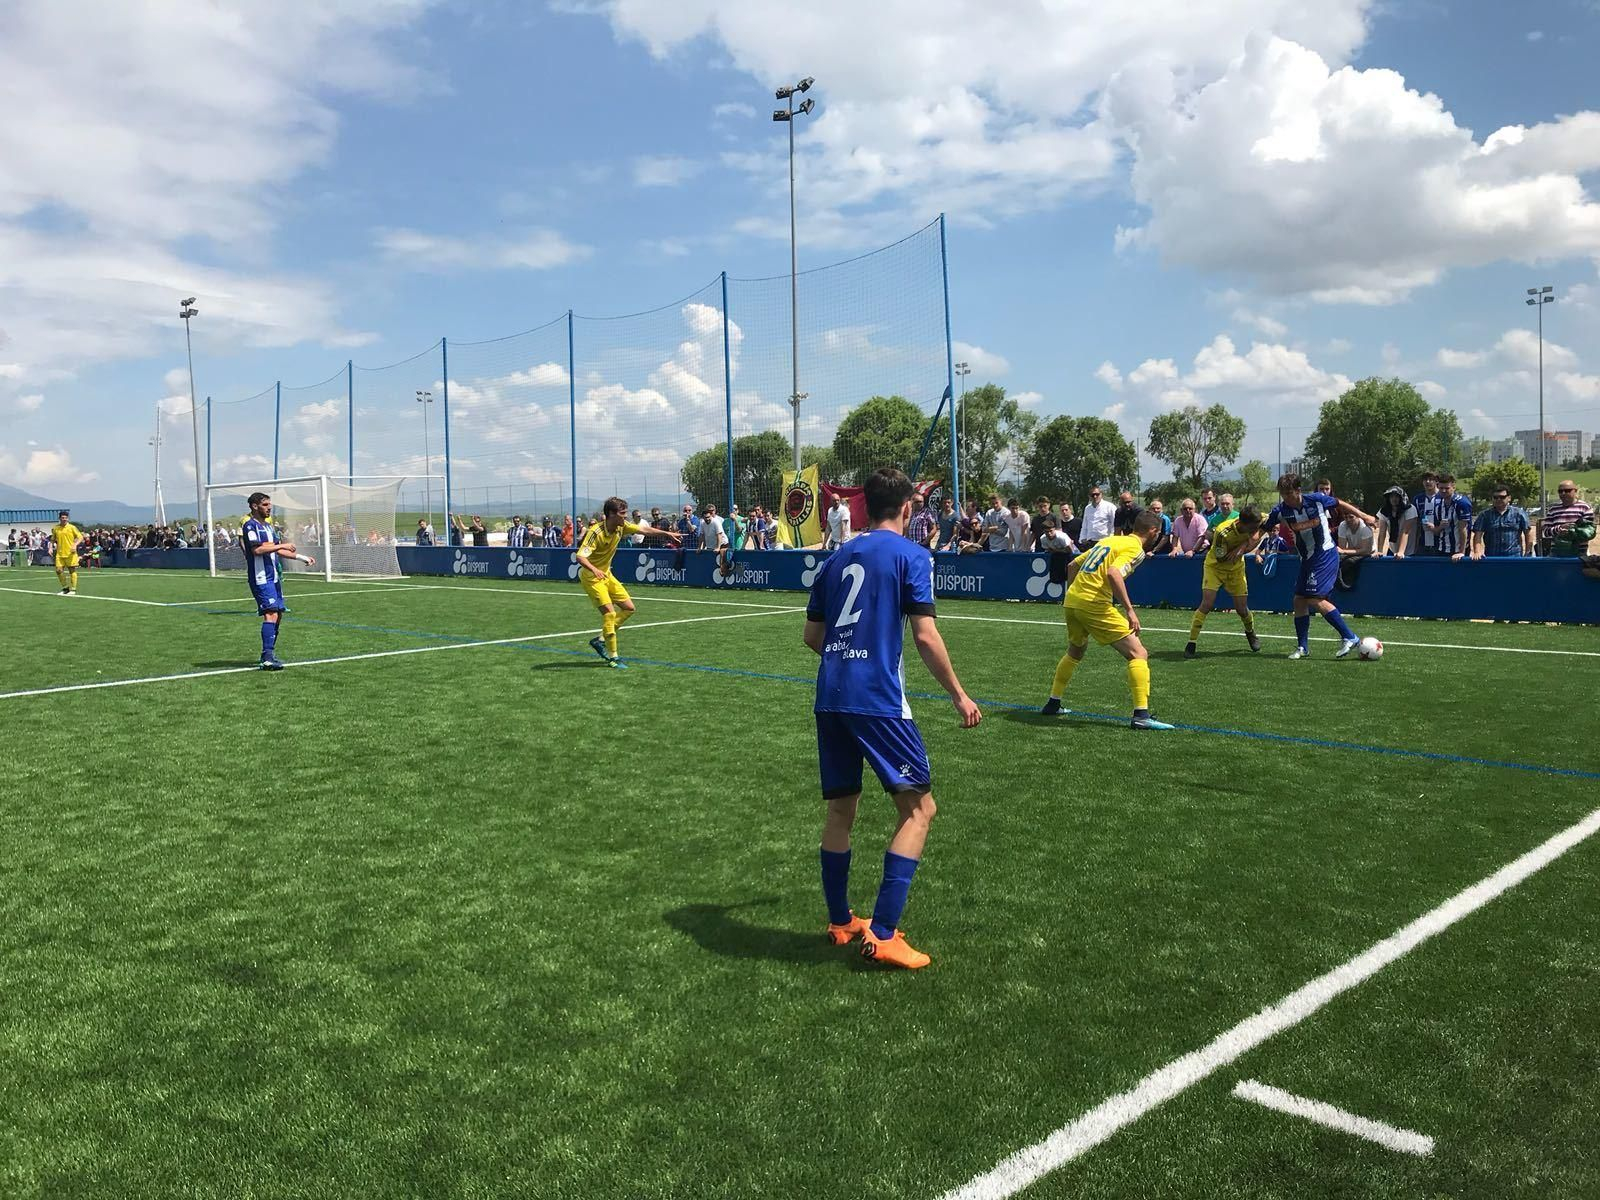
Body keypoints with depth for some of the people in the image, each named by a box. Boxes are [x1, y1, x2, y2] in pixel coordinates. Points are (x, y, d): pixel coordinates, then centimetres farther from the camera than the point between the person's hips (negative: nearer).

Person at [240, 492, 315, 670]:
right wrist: (282, 545, -19)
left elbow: (277, 550, 26)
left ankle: (269, 653, 23)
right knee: (271, 614, -18)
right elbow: (257, 549, -24)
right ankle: (267, 658, -23)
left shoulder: (267, 525, 19)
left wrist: (301, 557, 23)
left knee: (278, 614, 12)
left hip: (273, 577, 10)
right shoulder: (250, 525, -11)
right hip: (261, 578, -10)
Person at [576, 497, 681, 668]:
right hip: (591, 576, -9)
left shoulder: (621, 526, -5)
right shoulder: (596, 532, -27)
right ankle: (612, 657, -5)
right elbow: (581, 556, -37)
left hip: (606, 574, 9)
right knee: (609, 613, -16)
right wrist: (594, 569, -55)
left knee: (628, 608, 9)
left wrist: (665, 533, 15)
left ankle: (600, 640, 16)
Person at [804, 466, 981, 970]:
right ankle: (882, 935, -3)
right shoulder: (910, 555, -3)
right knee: (918, 809, 3)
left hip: (830, 697, 7)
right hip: (878, 699, -6)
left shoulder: (837, 558, 15)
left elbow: (812, 635, 18)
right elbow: (924, 636, -10)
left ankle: (840, 923, 27)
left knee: (841, 809, 17)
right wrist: (959, 695, 0)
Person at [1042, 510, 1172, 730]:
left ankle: (1053, 703, 37)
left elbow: (1072, 565, 23)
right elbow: (1113, 573, -23)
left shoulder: (1110, 539, 20)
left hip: (1072, 600, 9)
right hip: (1094, 604, -9)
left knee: (1075, 652, 31)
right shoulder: (1135, 548, -4)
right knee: (1138, 654, -4)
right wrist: (1130, 610, -23)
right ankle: (1141, 714, -12)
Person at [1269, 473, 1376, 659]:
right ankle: (1303, 647, 15)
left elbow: (1341, 504, 3)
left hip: (1325, 554, -6)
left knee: (1315, 598, -17)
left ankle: (1349, 637, -10)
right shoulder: (1281, 511, -5)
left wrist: (1364, 517, 10)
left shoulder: (1316, 499, -13)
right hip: (1307, 559, 6)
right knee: (1299, 600, 5)